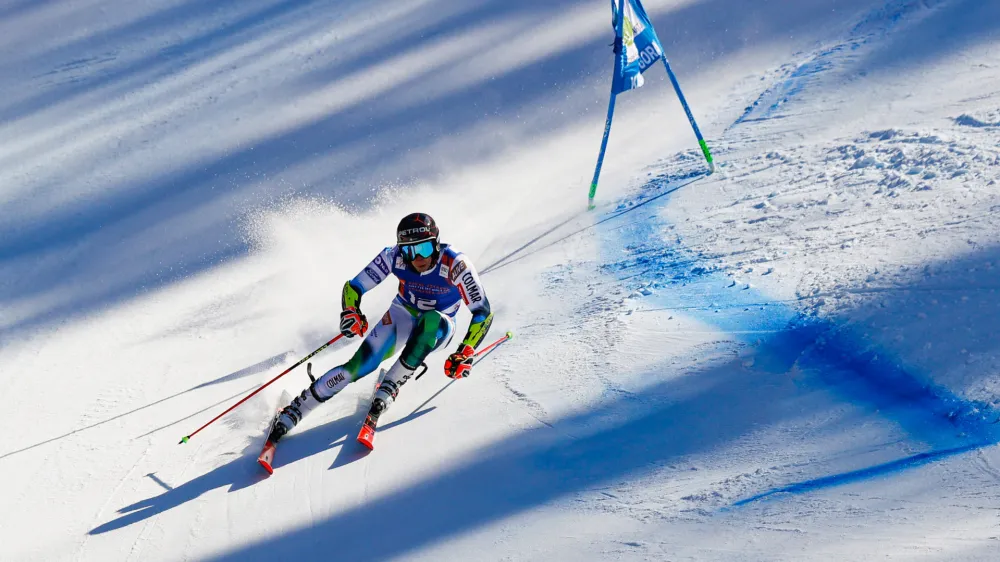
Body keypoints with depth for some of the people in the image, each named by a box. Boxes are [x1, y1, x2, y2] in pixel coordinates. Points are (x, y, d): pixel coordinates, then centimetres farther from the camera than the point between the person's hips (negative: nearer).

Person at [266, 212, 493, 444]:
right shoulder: (394, 256, -23)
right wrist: (351, 312, -32)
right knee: (361, 364, -22)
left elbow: (483, 311, -23)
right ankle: (291, 412, -14)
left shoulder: (455, 263, -30)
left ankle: (389, 388, -28)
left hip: (437, 330, -1)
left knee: (431, 320, -39)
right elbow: (353, 286, -11)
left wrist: (465, 353, -31)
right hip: (403, 315, 1)